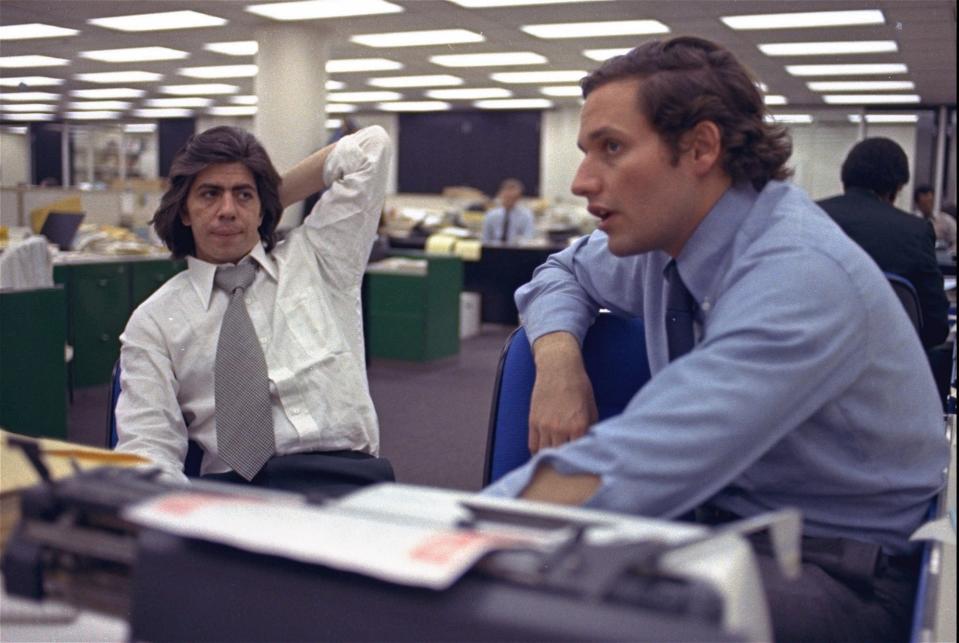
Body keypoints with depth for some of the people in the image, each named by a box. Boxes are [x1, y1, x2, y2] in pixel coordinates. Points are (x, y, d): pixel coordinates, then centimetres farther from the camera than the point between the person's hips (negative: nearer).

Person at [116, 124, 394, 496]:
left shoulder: (316, 262, 19)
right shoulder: (154, 322, 15)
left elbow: (369, 148, 17)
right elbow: (148, 444, 5)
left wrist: (276, 197, 19)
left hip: (344, 476, 0)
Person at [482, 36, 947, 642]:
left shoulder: (799, 273, -26)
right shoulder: (667, 235, -2)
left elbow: (626, 471, -36)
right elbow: (563, 270, 17)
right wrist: (559, 360, -5)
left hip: (842, 577, -6)